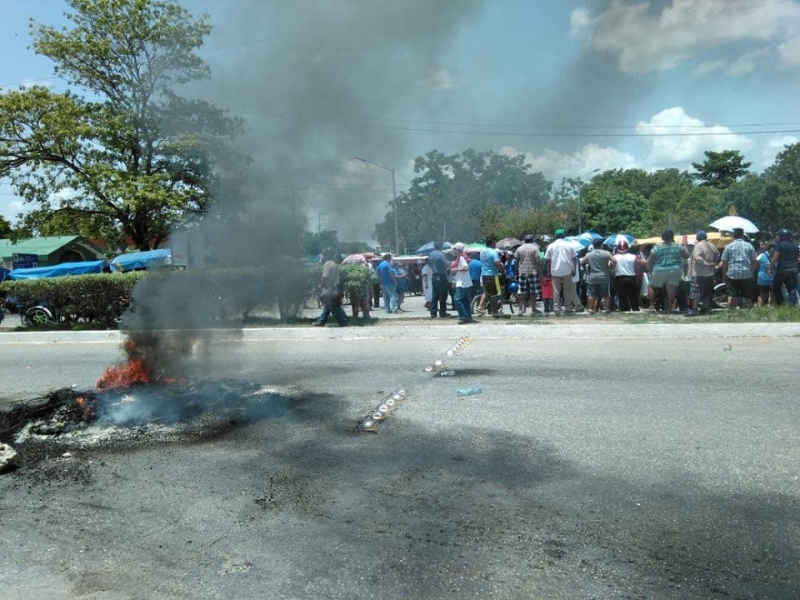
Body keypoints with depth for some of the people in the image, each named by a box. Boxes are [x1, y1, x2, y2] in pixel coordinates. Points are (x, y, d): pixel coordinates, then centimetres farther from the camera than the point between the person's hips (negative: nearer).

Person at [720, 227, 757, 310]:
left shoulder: (729, 246, 1)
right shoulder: (749, 246, 5)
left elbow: (724, 262, 0)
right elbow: (754, 262, 5)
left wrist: (725, 274, 9)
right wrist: (752, 272, 16)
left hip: (732, 275, -1)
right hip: (747, 275, 1)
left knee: (732, 295, 1)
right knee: (747, 297, 7)